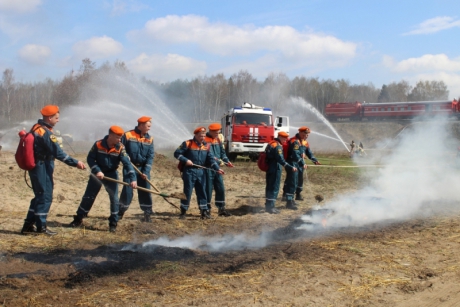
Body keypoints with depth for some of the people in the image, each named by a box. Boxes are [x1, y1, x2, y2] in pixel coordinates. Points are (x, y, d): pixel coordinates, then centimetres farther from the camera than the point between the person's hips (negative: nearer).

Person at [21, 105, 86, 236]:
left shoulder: (36, 128, 10)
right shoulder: (46, 133, -20)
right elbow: (58, 153, -24)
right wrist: (75, 163, -21)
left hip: (35, 167, 10)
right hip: (43, 168, -10)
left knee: (40, 195, 16)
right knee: (45, 196, -1)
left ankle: (28, 225, 19)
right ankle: (41, 227, 6)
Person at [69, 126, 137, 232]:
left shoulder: (120, 148, -17)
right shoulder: (98, 145, -17)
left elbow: (127, 163, -24)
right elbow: (90, 158, -11)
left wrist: (132, 178, -35)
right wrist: (97, 171, -24)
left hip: (111, 174, 0)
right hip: (97, 173, 0)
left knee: (114, 199, -4)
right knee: (88, 197, 6)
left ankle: (113, 223, 8)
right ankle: (78, 219, 19)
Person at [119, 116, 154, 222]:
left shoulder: (149, 139, 1)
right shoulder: (127, 135, -9)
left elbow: (150, 157, -4)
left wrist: (146, 172, -13)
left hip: (143, 168, 3)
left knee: (145, 191, 1)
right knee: (127, 190, -2)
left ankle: (147, 214, 9)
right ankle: (120, 212, 13)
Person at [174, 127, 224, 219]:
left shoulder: (206, 146, 6)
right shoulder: (187, 144, -7)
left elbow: (211, 159, 4)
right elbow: (177, 153, -5)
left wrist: (217, 168, -9)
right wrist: (185, 160, -17)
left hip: (201, 172, 4)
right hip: (189, 171, -4)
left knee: (202, 192, 7)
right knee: (187, 192, 0)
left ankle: (204, 212, 13)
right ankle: (183, 212, 10)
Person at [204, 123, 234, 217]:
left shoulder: (218, 140, 14)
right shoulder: (205, 140, -11)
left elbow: (222, 152, 19)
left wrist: (227, 161, 3)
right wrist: (213, 158, -28)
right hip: (208, 169, -7)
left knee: (221, 189, 9)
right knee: (208, 190, -1)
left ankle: (221, 209, 18)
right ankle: (207, 209, 8)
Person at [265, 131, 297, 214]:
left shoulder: (271, 144, 13)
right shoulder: (278, 146, -17)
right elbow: (281, 160, -25)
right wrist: (291, 167, -27)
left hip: (269, 169, 10)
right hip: (275, 170, -10)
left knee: (269, 187, 15)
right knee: (274, 188, -4)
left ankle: (268, 205, 23)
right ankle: (271, 207, -4)